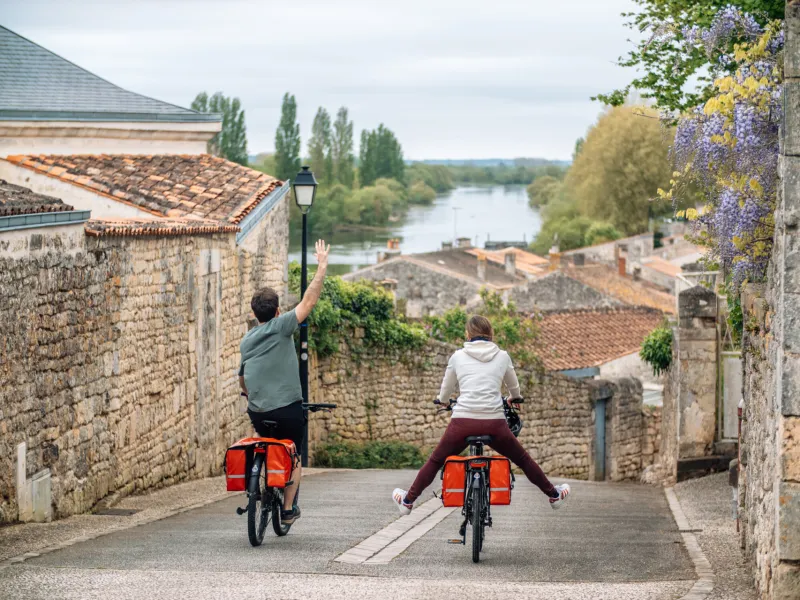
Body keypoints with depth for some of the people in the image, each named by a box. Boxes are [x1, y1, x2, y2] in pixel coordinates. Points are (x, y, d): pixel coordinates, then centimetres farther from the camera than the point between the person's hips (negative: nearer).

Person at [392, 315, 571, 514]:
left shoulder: (458, 356, 9)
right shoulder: (502, 356, 11)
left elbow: (445, 391, 22)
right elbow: (515, 389, 26)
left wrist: (443, 401, 46)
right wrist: (513, 399, 50)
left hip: (463, 422, 0)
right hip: (494, 423, 0)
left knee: (435, 461, 19)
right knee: (523, 460, 20)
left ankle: (408, 501, 25)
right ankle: (554, 495, 31)